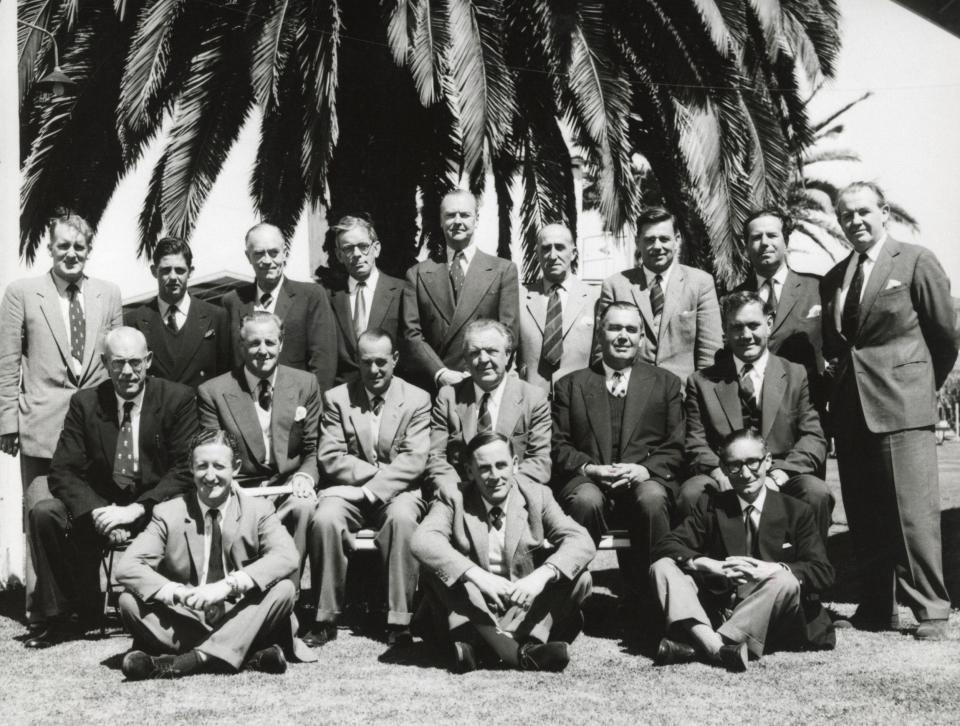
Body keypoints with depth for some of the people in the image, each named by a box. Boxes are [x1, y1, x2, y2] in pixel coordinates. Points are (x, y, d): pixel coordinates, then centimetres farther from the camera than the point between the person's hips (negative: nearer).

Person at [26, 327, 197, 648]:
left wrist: (137, 509, -23)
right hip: (101, 505, 3)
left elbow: (186, 469, -11)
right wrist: (97, 511, -21)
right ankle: (64, 616, -6)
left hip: (156, 507, -3)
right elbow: (63, 472, -2)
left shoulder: (178, 399, -5)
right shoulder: (84, 403, 3)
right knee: (44, 514, -20)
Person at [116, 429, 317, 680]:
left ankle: (197, 658, -34)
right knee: (129, 601, -23)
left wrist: (228, 585, -31)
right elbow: (127, 567, -9)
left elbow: (286, 557, -18)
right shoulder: (168, 514, 2)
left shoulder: (258, 511, 1)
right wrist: (176, 592, -27)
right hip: (185, 622, 1)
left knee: (284, 589, -26)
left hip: (239, 620, -1)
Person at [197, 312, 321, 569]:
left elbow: (313, 449, 11)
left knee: (305, 506, -33)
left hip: (288, 487, 1)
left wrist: (305, 476, -12)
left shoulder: (305, 384, 8)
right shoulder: (213, 392, 2)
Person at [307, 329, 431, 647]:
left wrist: (371, 488, -17)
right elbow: (330, 458, 0)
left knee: (402, 518, -35)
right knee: (324, 519, -31)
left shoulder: (418, 400, 4)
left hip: (397, 490, -1)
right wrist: (377, 470, -12)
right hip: (347, 490, 1)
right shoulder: (336, 398, 8)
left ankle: (399, 622, -27)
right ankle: (325, 618, -18)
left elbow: (414, 460, -6)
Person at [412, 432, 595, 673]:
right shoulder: (455, 501, -4)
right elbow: (422, 540, -23)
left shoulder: (537, 495, -1)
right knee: (435, 567, -25)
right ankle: (519, 651, -38)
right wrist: (477, 575, -37)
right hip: (474, 608, -1)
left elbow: (581, 542, -14)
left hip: (526, 606, 1)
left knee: (579, 578, -21)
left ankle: (479, 647, -32)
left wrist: (541, 575, -33)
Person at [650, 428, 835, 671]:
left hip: (769, 623, -2)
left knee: (786, 582, -32)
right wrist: (711, 566, -20)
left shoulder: (796, 512, 7)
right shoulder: (710, 508, 11)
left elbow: (823, 572, -4)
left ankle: (696, 648, -42)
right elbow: (665, 546, -2)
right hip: (716, 612, 2)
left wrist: (772, 569, -22)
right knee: (663, 567, -18)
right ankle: (712, 644, -44)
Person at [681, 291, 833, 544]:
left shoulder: (796, 375, 12)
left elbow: (814, 438, 3)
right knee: (691, 492, -30)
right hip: (726, 484, 0)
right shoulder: (702, 382, 12)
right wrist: (720, 473, -17)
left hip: (782, 482, 0)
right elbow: (696, 445, 6)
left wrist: (777, 476, -15)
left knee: (817, 492, -30)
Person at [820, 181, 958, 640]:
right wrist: (839, 379, 7)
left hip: (901, 407, -5)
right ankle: (877, 607, 17)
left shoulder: (916, 262, 0)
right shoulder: (833, 279, 15)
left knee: (914, 512, -7)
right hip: (851, 409, 5)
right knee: (863, 515, 8)